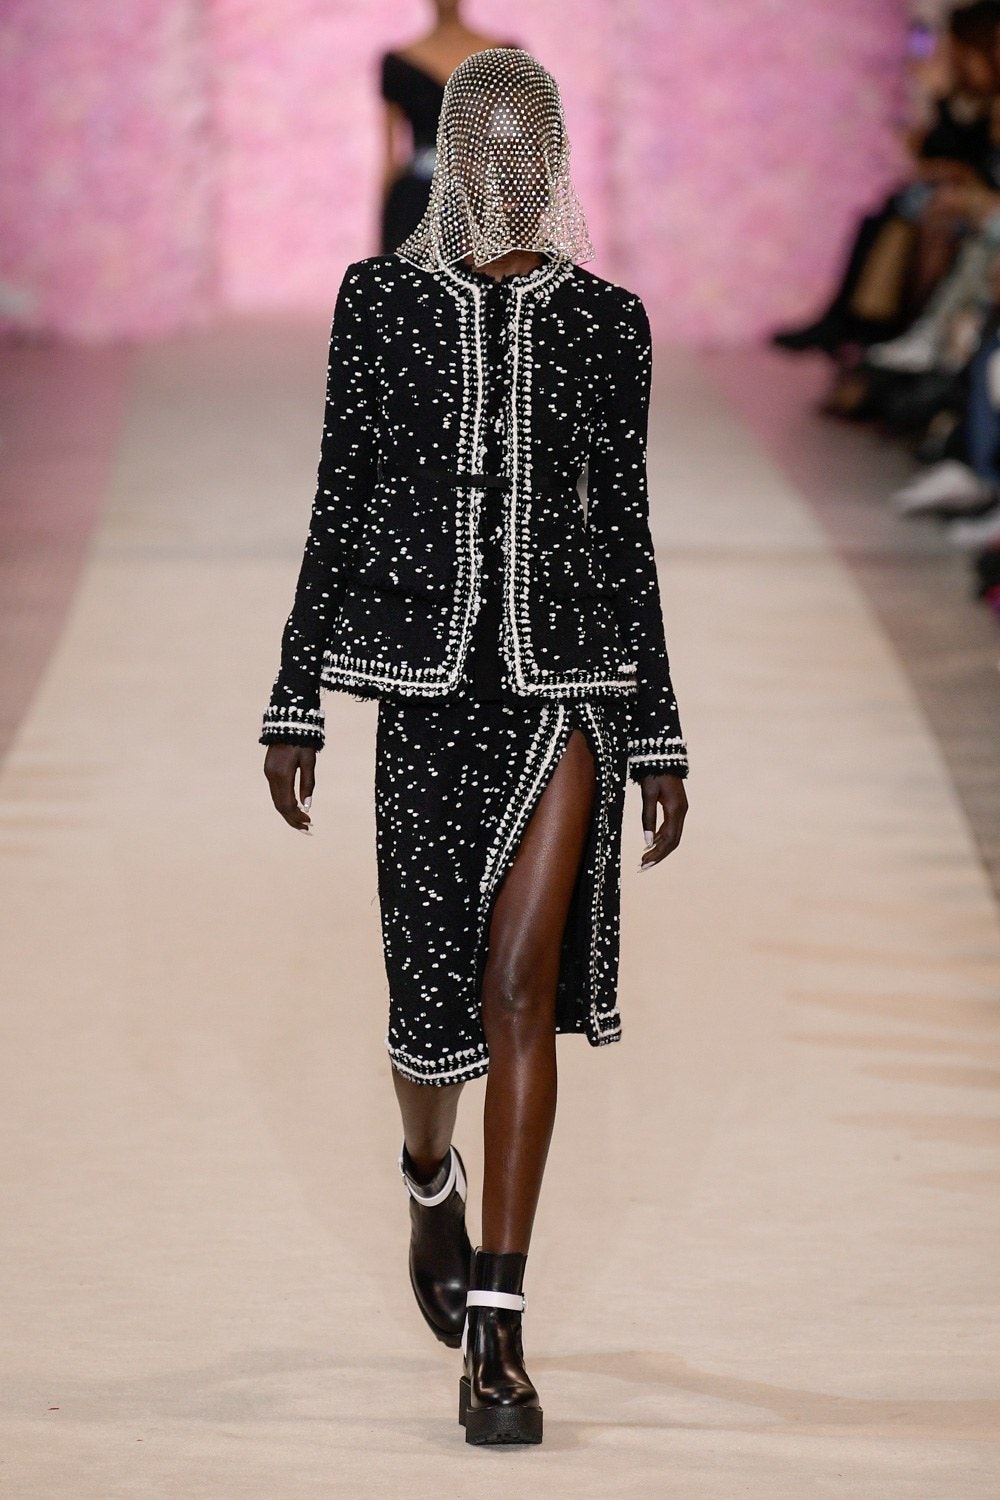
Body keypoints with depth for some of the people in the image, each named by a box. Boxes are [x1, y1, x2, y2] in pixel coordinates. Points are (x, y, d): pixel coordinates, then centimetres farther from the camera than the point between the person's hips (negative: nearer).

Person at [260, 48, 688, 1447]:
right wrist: (296, 701, 2)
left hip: (570, 678, -1)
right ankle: (431, 1175, 44)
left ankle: (495, 1330, -9)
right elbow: (341, 504, 6)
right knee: (440, 988, 7)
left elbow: (626, 527, 9)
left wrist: (661, 738, 8)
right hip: (430, 674, 1)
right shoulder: (380, 298, 5)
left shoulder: (604, 319, 6)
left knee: (519, 983, -12)